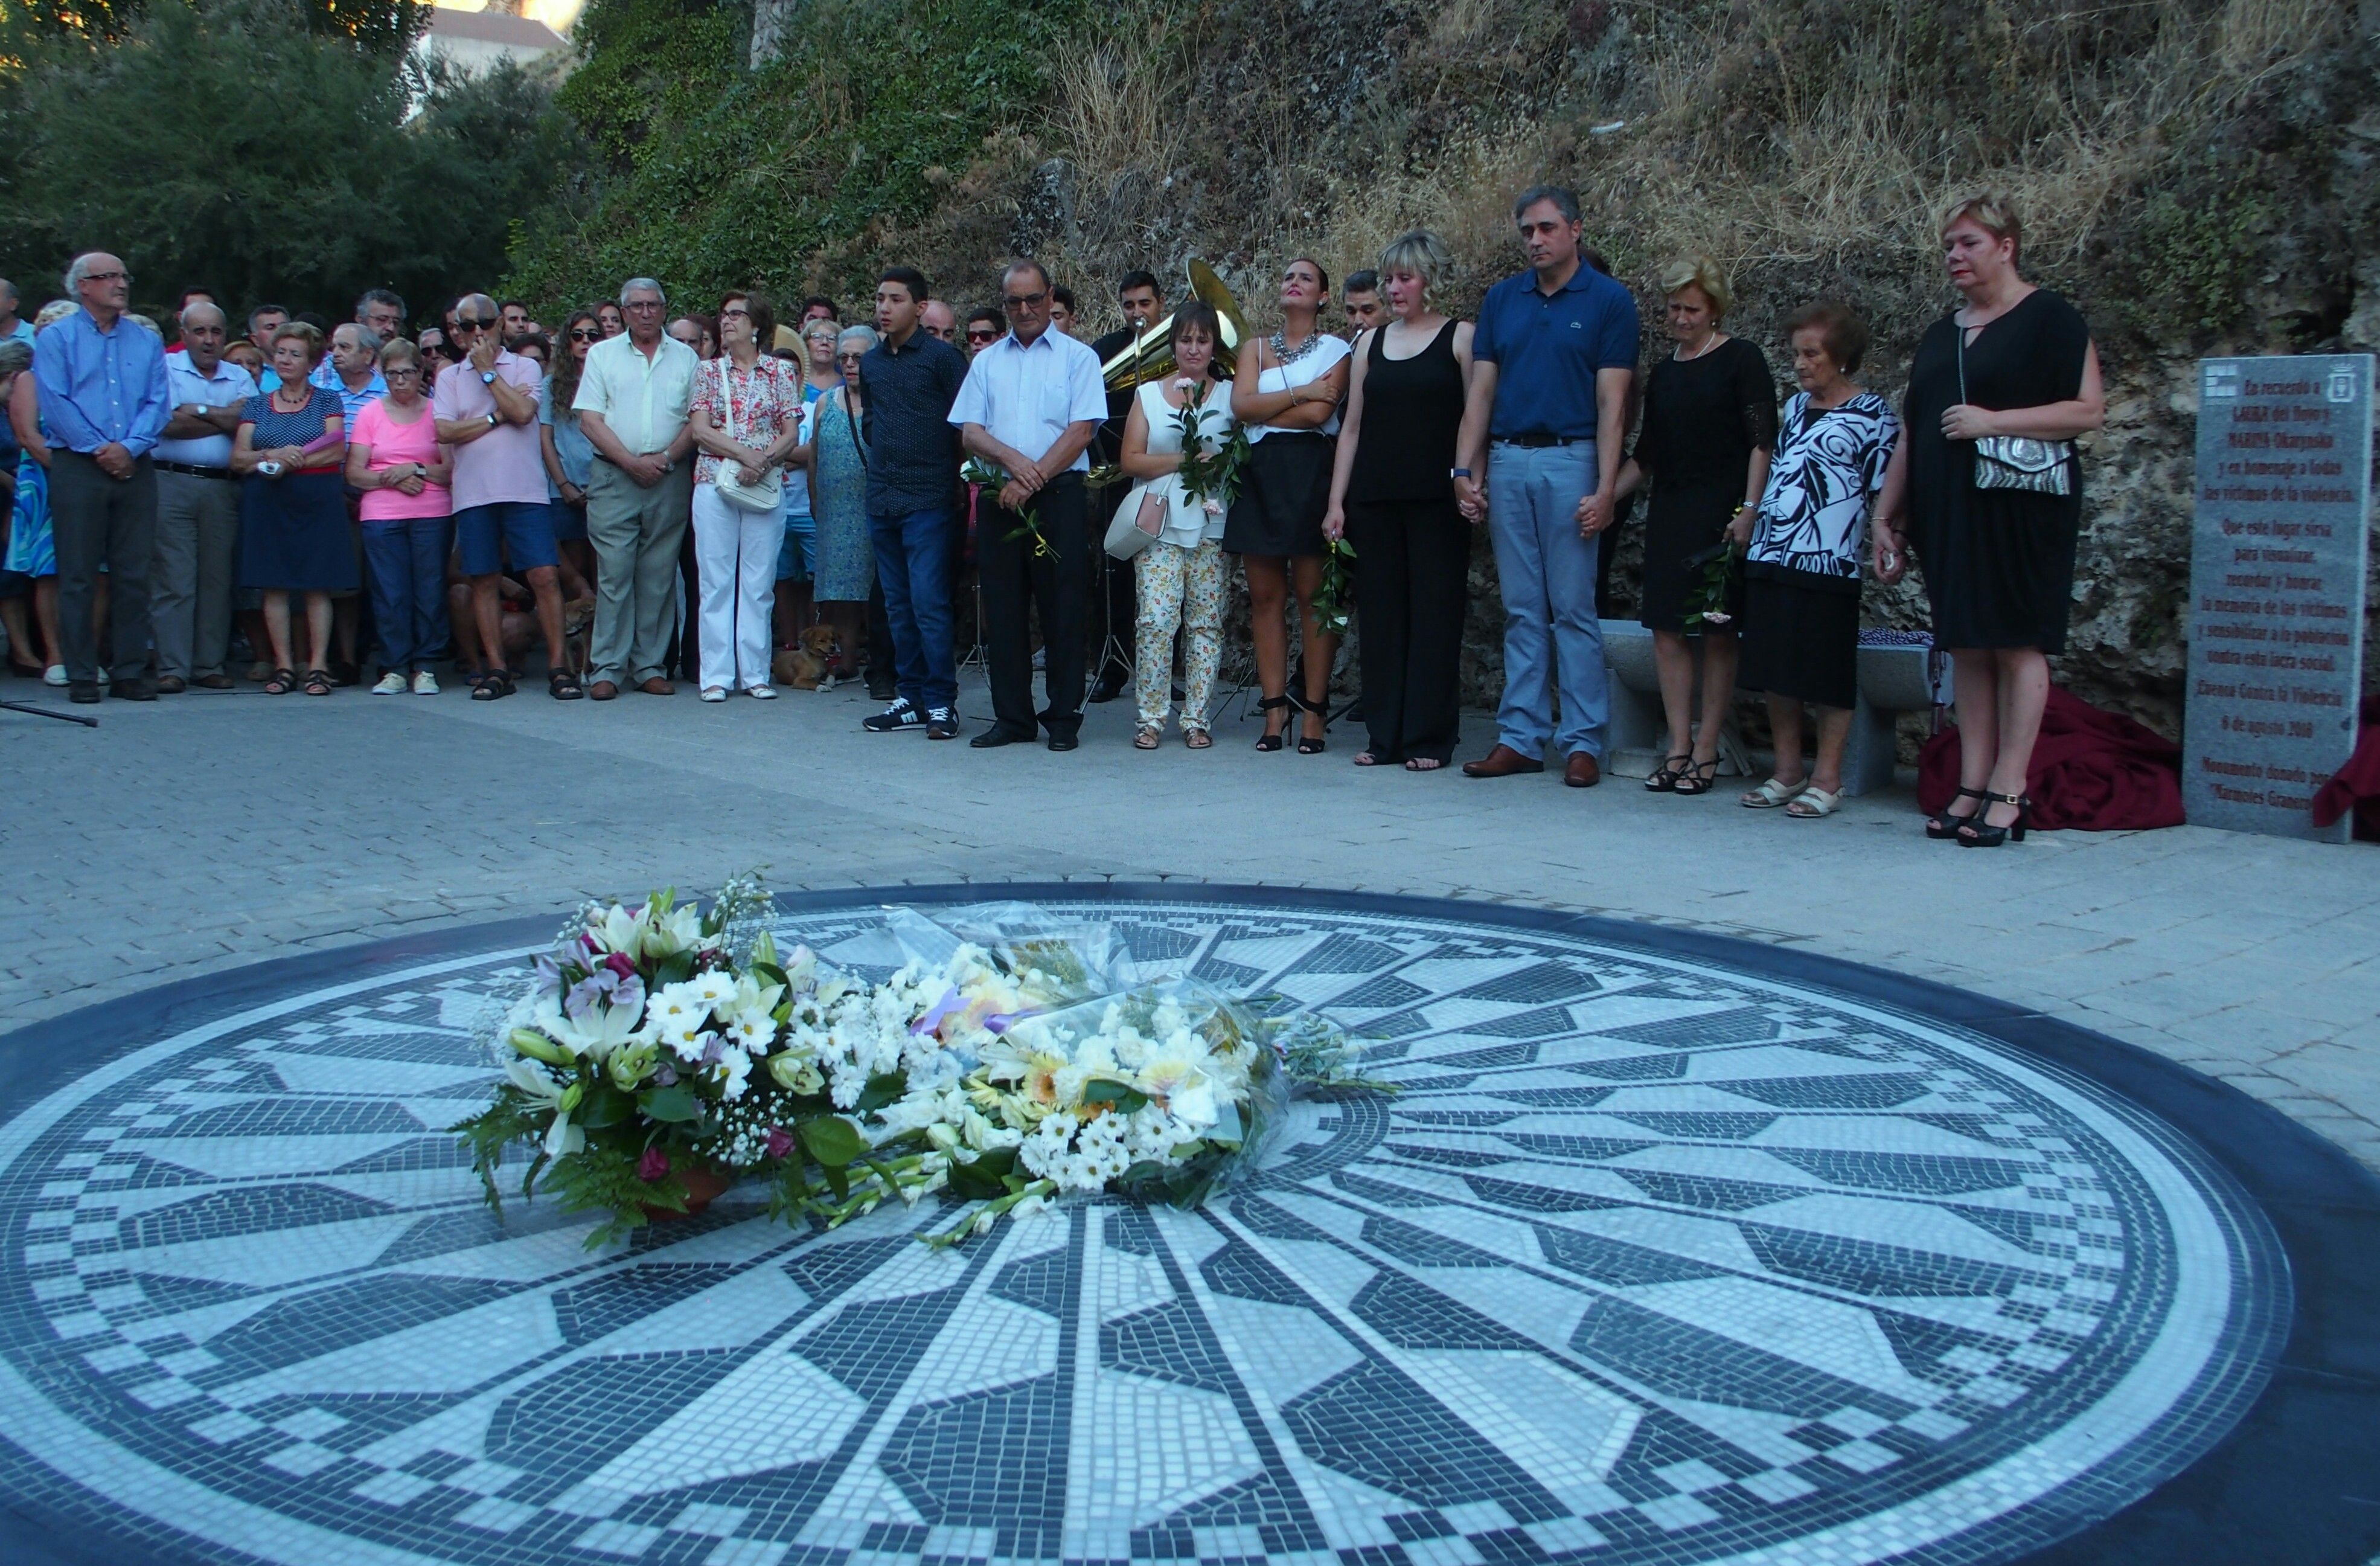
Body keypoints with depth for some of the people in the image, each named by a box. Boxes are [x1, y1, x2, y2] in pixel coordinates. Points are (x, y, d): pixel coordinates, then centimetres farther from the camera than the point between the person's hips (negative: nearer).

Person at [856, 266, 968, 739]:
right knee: (898, 606, 9)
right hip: (882, 499, 6)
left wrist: (948, 471, -3)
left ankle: (941, 701, -3)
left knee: (928, 603, -10)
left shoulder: (941, 356, -4)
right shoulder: (870, 362, 13)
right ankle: (913, 698, 16)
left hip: (928, 499, -6)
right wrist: (882, 459, 13)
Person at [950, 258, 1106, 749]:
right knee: (1003, 608, 3)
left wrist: (1031, 480, -12)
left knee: (1063, 608, -3)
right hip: (999, 498, 4)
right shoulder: (987, 362, 16)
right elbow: (969, 431, 7)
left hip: (1059, 495, -3)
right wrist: (1012, 459, -13)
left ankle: (1063, 717, 4)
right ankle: (1012, 717, 10)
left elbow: (1081, 431, -5)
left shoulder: (1078, 358, 5)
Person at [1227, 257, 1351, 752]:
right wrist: (1301, 393, -8)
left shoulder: (1335, 350, 5)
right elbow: (1241, 405, -1)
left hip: (1311, 474, -4)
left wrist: (1265, 412, -1)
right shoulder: (1255, 349, 16)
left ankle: (1314, 713, -3)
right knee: (1265, 595, 1)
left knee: (1313, 594, -5)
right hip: (1262, 475, 4)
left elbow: (1318, 413, -10)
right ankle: (1274, 710, 5)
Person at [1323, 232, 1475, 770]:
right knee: (1381, 615, 6)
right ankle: (1385, 734, 13)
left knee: (1434, 616, -2)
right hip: (1375, 499, 4)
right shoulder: (1372, 343, 14)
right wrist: (1337, 502, 9)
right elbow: (1352, 427, 14)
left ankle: (1429, 738, 4)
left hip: (1436, 500, -4)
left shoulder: (1460, 337, 1)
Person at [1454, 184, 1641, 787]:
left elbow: (1611, 402, -6)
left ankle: (1583, 742, 3)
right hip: (1507, 464, 4)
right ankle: (1520, 736, 11)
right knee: (1522, 612, 7)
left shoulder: (1608, 300, 0)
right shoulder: (1501, 299, 12)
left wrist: (1605, 488, -12)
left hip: (1571, 462, -4)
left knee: (1574, 610, -2)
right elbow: (1481, 392, 10)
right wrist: (1465, 470, 2)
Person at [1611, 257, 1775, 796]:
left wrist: (1748, 510, -16)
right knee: (1667, 628, 0)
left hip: (1721, 513, -5)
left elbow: (1762, 442, -7)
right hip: (1669, 515, 6)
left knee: (1717, 632, -3)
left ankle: (1706, 753, 0)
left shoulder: (1741, 359, 0)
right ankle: (1678, 748, 4)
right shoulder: (1662, 373, 16)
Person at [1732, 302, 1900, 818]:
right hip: (1770, 557, 6)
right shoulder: (1795, 407, 17)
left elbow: (1883, 492, -4)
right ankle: (1787, 771, 17)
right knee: (1774, 669, 7)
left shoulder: (1872, 414, -2)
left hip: (1828, 562, -6)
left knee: (1828, 675, -2)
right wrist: (1748, 519, 20)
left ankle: (1827, 779, 5)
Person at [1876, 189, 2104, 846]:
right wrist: (1887, 515, 15)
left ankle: (2008, 794, -4)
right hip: (1949, 514, 7)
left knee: (2017, 644, -5)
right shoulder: (1939, 335, 19)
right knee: (1967, 647, 6)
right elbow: (1910, 435, 20)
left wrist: (1993, 421, -16)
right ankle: (1972, 787, 9)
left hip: (2020, 513, -6)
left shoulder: (2049, 319, -1)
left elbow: (2090, 410, -10)